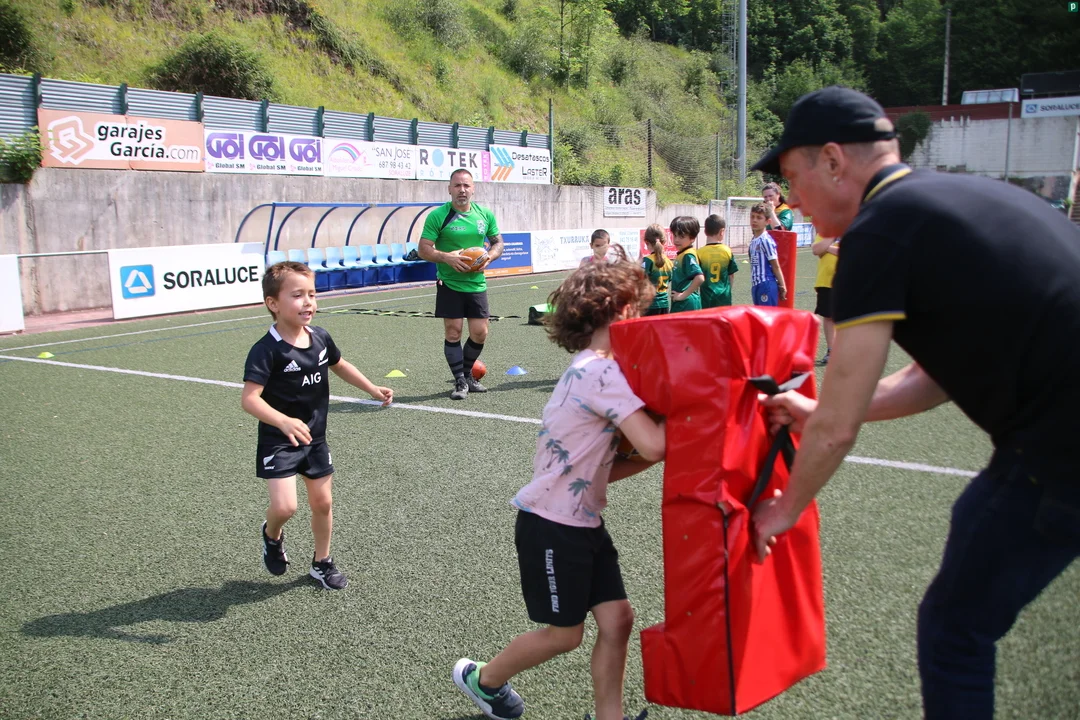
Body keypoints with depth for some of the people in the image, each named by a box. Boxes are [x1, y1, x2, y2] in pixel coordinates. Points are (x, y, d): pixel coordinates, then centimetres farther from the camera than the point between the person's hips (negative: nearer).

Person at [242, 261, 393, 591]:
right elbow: (249, 398, -31)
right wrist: (284, 422, -45)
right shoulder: (266, 350, -22)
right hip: (278, 442, -6)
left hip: (315, 438, 6)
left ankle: (322, 562, 33)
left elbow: (339, 364, 19)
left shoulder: (320, 338, -3)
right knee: (284, 506, -14)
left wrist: (372, 388, 15)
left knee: (323, 502, 12)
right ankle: (272, 534, 23)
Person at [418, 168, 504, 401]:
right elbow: (423, 249, -8)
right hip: (449, 284, -3)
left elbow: (498, 242, 15)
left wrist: (489, 257, -6)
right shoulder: (438, 215, -7)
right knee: (453, 332, -2)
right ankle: (460, 382, 12)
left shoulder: (485, 215, 4)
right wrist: (447, 257, -24)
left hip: (477, 284, 4)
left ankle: (467, 374, 29)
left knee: (480, 333, 5)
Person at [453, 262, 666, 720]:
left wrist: (662, 452, -4)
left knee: (616, 619, 6)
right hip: (552, 525, -9)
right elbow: (654, 445, -31)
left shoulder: (593, 370, 8)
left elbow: (603, 467, 7)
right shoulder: (603, 373, -22)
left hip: (584, 521, 9)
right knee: (564, 633, 9)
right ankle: (481, 679, 33)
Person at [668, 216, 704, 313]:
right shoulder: (681, 254, 12)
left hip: (686, 305, -10)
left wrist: (683, 295, -22)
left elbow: (700, 278, -29)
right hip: (680, 305, 10)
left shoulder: (688, 256, -16)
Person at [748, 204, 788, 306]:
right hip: (756, 285, 9)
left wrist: (781, 286, -7)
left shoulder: (766, 240, -12)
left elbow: (775, 265, -10)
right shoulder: (754, 241, 12)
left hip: (766, 285, -9)